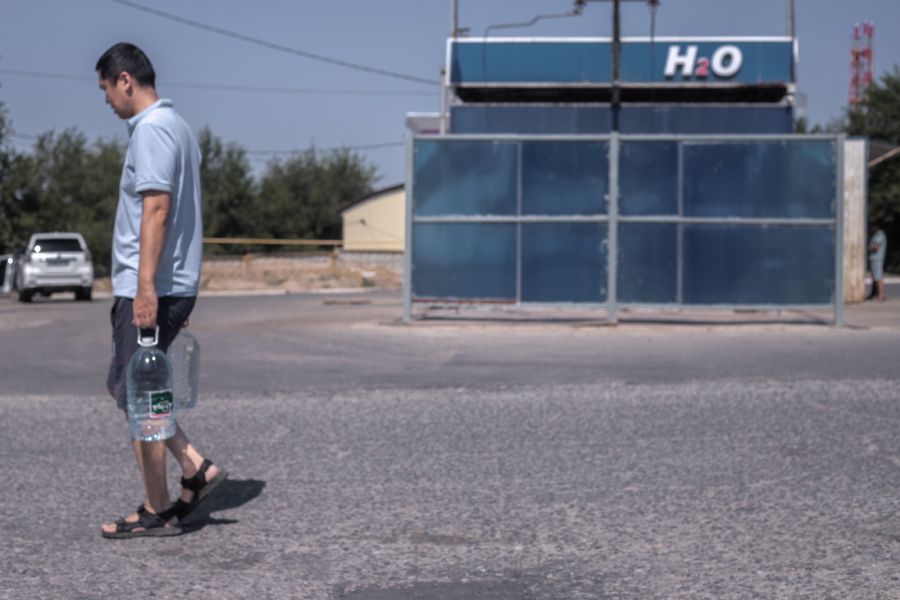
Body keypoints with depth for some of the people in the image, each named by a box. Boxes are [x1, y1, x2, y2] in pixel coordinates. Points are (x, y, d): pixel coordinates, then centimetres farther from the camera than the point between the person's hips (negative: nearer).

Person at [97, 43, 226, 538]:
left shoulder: (151, 129, -13)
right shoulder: (176, 127, 19)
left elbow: (156, 209, -22)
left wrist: (146, 285, -26)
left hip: (151, 291, -10)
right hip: (173, 288, 10)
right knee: (124, 386, 17)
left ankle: (156, 511, 7)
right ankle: (196, 469, 13)